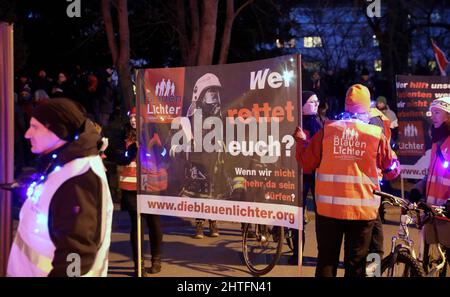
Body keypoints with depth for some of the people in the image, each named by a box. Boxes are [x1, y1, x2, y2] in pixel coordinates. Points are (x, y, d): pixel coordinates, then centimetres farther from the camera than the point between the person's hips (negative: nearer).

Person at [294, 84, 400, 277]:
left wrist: (300, 140, 17)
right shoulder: (376, 134, -3)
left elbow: (307, 165, 1)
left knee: (326, 261, 12)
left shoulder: (327, 130, -2)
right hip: (362, 209, -1)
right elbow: (392, 171, 6)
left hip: (329, 207, 1)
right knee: (356, 264, 9)